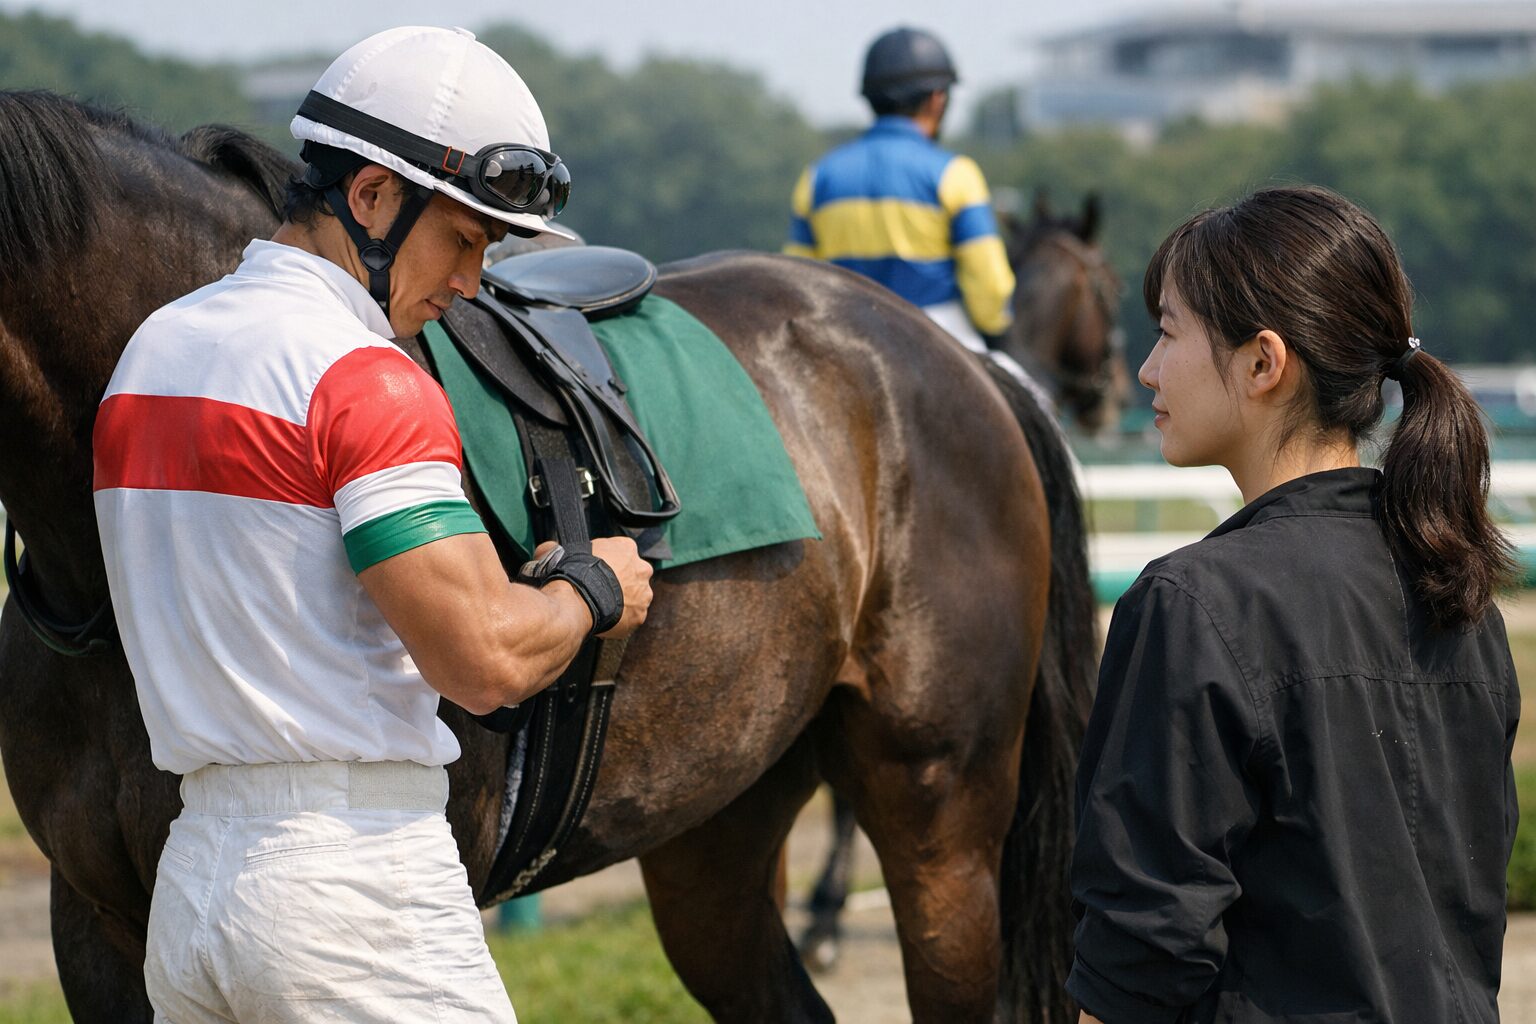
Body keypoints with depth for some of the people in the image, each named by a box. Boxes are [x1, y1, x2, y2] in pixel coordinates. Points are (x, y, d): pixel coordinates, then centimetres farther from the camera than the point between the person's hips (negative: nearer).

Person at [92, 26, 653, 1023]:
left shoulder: (151, 348, 14)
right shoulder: (367, 379, -14)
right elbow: (486, 660, -20)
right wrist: (591, 589, 1)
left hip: (190, 876, 8)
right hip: (358, 882, -8)